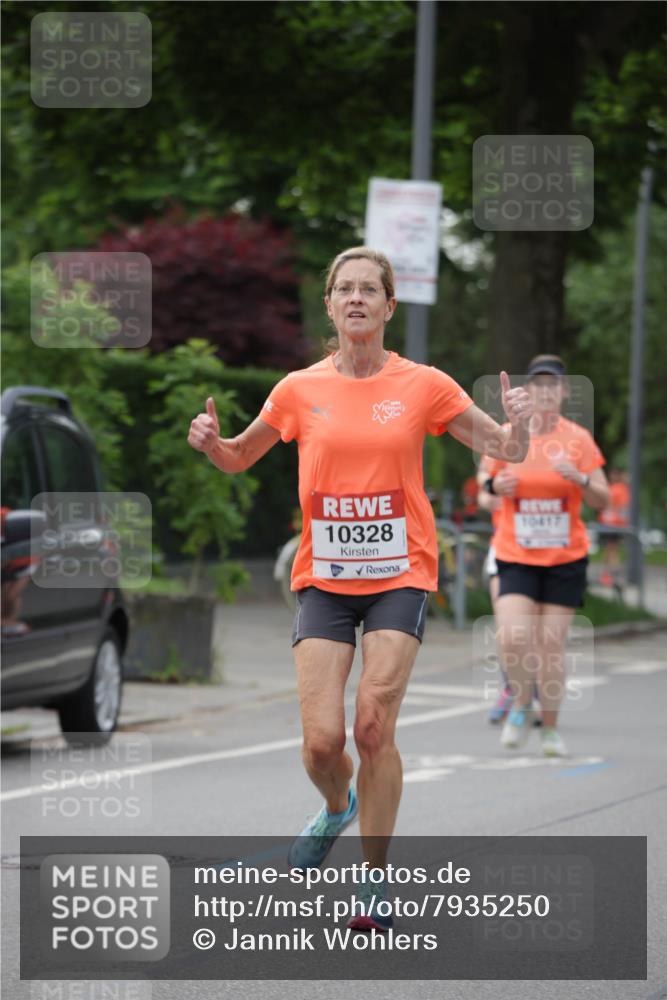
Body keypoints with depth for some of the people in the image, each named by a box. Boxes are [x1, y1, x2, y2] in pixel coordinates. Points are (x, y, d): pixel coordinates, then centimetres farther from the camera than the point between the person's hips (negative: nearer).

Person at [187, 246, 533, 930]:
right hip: (323, 578, 1)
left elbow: (505, 451, 6)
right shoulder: (300, 390, 3)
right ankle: (336, 807, 28)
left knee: (374, 727, -14)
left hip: (400, 574, -1)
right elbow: (239, 459, 17)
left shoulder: (424, 386, 0)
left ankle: (375, 880, 0)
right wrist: (210, 442, -6)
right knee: (322, 740, -9)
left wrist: (517, 423, -17)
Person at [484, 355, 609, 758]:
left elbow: (602, 500, -3)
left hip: (565, 558, 0)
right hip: (516, 557, 0)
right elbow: (493, 483, 16)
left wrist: (578, 477, -23)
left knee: (553, 646, -1)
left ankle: (551, 728, 17)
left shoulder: (578, 438, -2)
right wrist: (497, 485, -7)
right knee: (512, 639, -18)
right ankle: (522, 705, 10)